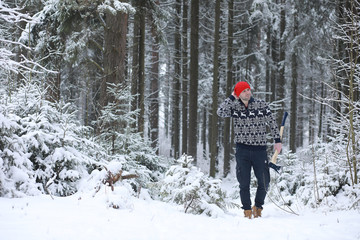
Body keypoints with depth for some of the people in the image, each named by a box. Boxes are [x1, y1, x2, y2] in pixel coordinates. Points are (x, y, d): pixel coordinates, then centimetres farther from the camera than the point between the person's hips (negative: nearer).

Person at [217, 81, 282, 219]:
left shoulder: (262, 105, 3)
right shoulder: (234, 107, 3)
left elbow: (272, 123, 10)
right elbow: (221, 112, -14)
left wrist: (277, 140, 7)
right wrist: (232, 97, -9)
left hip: (260, 149, 0)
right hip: (242, 150, 0)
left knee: (264, 182, 0)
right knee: (244, 183, 1)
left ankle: (258, 207, 21)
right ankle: (247, 211, 13)